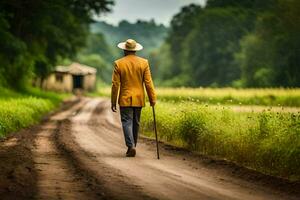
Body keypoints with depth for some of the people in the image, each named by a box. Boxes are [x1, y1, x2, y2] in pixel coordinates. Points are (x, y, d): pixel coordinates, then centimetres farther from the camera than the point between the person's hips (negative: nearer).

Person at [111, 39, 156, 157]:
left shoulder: (119, 64, -5)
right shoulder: (144, 63, -1)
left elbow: (115, 84, -5)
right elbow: (148, 83, -2)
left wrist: (113, 102, 1)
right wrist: (152, 99, 4)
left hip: (125, 100, -2)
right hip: (139, 99, 3)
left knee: (127, 123, -3)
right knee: (135, 123, 13)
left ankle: (131, 146, -19)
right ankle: (132, 146, 22)